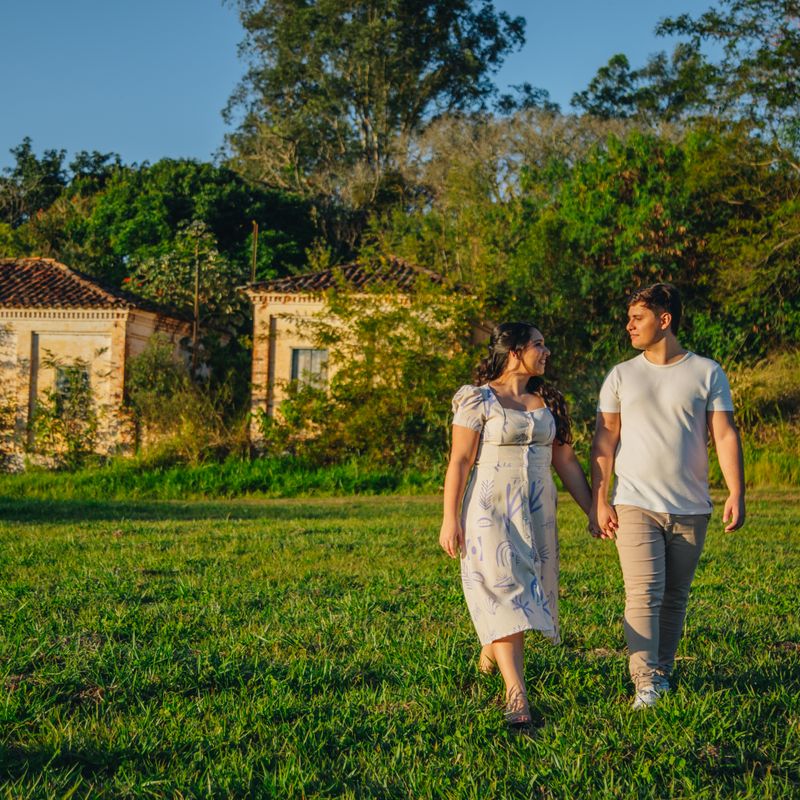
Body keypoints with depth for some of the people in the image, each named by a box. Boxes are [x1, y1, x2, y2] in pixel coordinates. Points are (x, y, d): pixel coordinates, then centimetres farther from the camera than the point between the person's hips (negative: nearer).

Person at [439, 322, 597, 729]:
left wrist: (593, 510, 10)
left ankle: (491, 649, 40)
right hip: (490, 510, -5)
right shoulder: (478, 400, -6)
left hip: (537, 511, 6)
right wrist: (450, 519, -12)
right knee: (503, 592, -12)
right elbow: (460, 461, -8)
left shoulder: (548, 401, 10)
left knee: (528, 592, 11)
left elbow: (566, 461, 13)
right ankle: (516, 694, -16)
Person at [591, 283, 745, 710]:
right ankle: (646, 684, -12)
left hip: (690, 509, 1)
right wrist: (599, 500, -1)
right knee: (644, 594, -11)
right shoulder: (621, 375, 7)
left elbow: (725, 435, 0)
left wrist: (736, 494, -9)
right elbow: (605, 441, 6)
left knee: (674, 598, 7)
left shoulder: (707, 373, 4)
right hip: (635, 504, 0)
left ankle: (662, 672, 20)